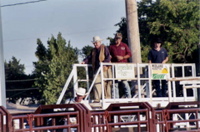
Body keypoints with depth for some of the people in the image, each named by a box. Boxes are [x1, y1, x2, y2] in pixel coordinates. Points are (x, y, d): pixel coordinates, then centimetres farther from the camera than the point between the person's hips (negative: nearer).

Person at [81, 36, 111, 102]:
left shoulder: (105, 48, 2)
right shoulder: (93, 50, 20)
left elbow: (108, 58, -6)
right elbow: (89, 57, 18)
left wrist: (103, 62, -22)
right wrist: (85, 61, -1)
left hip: (105, 69, -4)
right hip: (96, 69, 4)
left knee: (106, 84, -1)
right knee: (97, 84, -8)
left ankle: (108, 99, 4)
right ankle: (97, 99, -11)